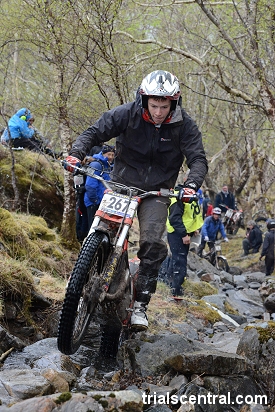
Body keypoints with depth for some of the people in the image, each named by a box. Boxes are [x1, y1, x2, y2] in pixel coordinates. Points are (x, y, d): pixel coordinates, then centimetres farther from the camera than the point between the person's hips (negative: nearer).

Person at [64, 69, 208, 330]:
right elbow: (94, 133, -10)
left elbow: (198, 159, -14)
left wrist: (191, 185, -34)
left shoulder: (184, 126, -12)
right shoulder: (127, 114, -12)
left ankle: (140, 304, -4)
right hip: (122, 183, 1)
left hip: (156, 191, 0)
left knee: (152, 244, -14)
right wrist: (76, 153, -29)